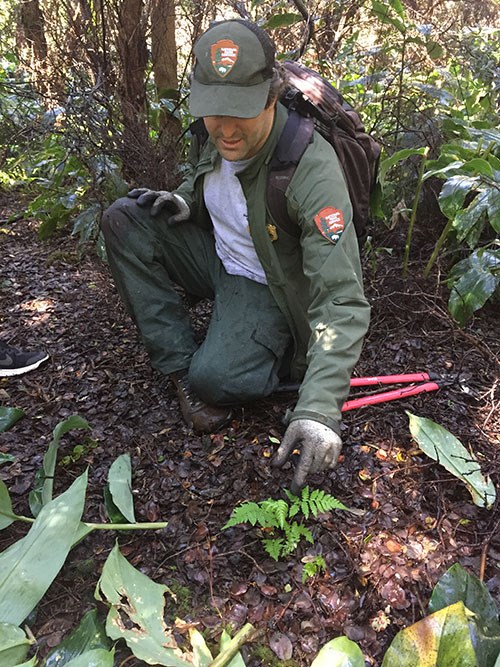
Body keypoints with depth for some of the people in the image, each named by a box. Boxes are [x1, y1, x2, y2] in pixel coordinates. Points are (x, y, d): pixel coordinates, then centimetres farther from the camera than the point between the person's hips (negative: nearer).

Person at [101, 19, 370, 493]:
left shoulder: (312, 168, -31)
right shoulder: (211, 134, -10)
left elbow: (342, 300, -36)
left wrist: (318, 409, -45)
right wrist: (183, 202, -10)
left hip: (269, 287, -7)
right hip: (218, 256, 7)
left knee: (216, 381, -31)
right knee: (123, 219, -10)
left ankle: (285, 353, 4)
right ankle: (179, 363, -10)